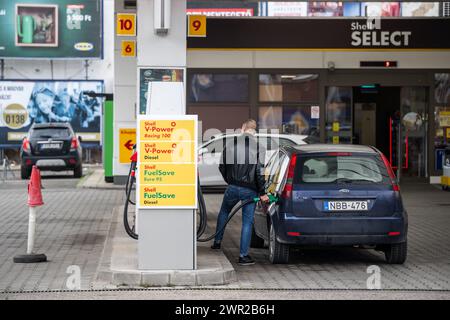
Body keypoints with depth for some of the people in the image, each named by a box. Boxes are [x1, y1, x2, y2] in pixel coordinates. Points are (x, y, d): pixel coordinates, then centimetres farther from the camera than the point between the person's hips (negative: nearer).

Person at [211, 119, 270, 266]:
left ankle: (217, 241, 29)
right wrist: (262, 193, -4)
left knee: (224, 212, 27)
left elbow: (222, 167, 9)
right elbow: (259, 172, -12)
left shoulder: (230, 144, 2)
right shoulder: (258, 147, -9)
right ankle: (243, 255, 2)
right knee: (247, 221, 3)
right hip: (250, 190, -2)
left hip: (233, 187, 2)